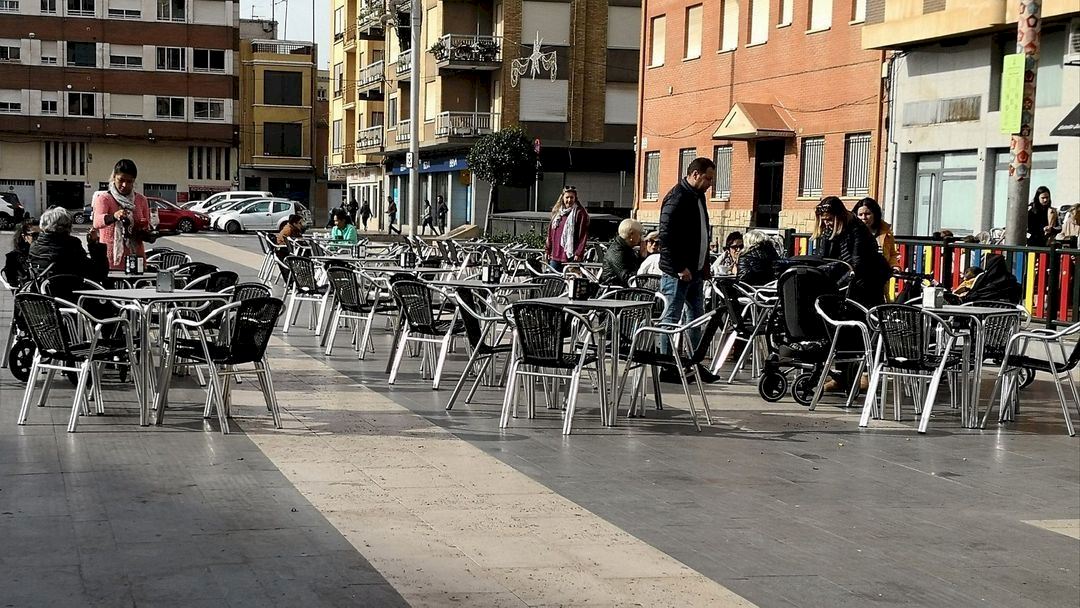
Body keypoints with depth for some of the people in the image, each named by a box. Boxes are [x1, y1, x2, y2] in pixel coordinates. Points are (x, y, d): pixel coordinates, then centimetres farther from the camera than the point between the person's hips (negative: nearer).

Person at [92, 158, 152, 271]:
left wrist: (145, 234, -10)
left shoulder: (141, 200, 10)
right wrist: (114, 216, -41)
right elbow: (97, 222, -21)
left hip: (136, 257, 3)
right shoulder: (104, 198, -2)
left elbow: (147, 227, 14)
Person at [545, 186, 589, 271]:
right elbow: (550, 233, 20)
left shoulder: (580, 213, -3)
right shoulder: (557, 212, 16)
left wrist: (578, 253, -14)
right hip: (555, 256, 6)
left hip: (571, 257, -6)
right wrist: (548, 250, 15)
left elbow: (583, 235, -8)